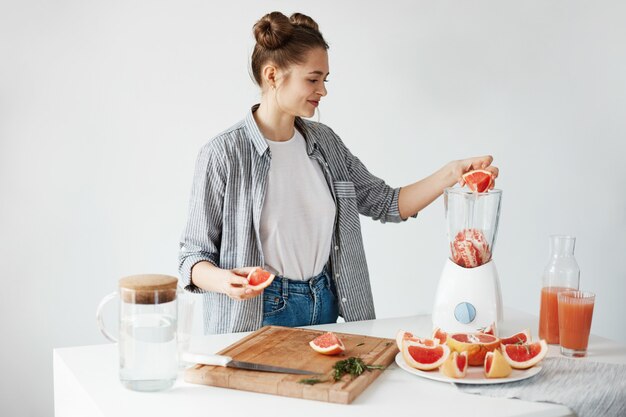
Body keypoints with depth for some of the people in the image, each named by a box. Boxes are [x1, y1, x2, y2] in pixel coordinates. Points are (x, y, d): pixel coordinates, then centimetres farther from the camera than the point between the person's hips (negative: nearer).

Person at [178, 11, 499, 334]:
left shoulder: (325, 142, 3)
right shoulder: (224, 153, -14)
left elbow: (386, 203, 8)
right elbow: (194, 255, -10)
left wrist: (449, 174, -5)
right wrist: (223, 280, -31)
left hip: (326, 307, 6)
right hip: (258, 317, -6)